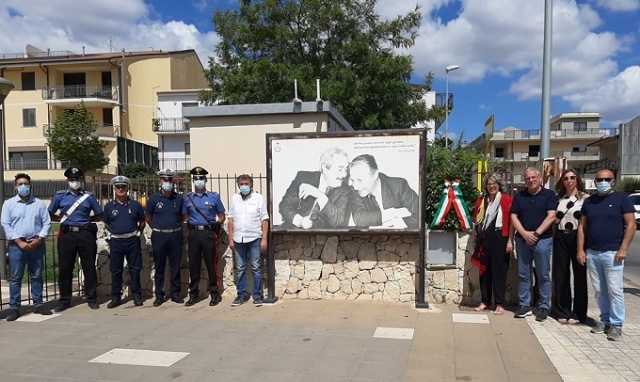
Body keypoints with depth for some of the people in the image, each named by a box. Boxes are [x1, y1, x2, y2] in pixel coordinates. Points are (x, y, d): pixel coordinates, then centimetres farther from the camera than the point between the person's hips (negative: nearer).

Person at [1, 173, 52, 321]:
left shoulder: (39, 203, 8)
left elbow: (47, 223, 5)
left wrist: (39, 239, -10)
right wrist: (19, 242, -11)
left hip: (37, 244, 2)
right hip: (17, 244, -1)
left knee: (37, 276, 8)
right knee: (15, 277, 1)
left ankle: (38, 305, 16)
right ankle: (14, 308, 7)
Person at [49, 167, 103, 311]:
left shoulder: (89, 196, 7)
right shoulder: (60, 196, 8)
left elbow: (99, 216, 12)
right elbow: (50, 214, 14)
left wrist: (86, 218, 2)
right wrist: (62, 219, 2)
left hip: (86, 235, 0)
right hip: (67, 235, 1)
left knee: (89, 268, 4)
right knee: (65, 268, 5)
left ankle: (92, 298, 13)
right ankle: (64, 300, 15)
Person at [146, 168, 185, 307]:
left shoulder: (179, 199, -1)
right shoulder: (154, 198, -3)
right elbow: (148, 218, 8)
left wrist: (175, 228, 9)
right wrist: (158, 230, 10)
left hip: (175, 236, 1)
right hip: (159, 236, -1)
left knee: (175, 266, 7)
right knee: (159, 267, 6)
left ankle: (175, 293, 17)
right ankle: (159, 295, 15)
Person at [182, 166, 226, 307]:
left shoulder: (214, 197, 5)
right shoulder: (188, 198, 10)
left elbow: (222, 216, 8)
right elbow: (185, 217, 16)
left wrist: (216, 225, -6)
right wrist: (191, 224, 0)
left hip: (209, 233, -2)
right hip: (193, 234, 2)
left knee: (211, 264, 1)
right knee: (193, 265, 6)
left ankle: (215, 293, 11)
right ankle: (193, 294, 17)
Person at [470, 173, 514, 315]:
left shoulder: (507, 200, -4)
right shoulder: (481, 200, 11)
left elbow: (511, 221, -7)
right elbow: (476, 220, 14)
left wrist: (510, 241, -11)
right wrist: (475, 238, 11)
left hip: (500, 238, -5)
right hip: (484, 239, 5)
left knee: (499, 271, 1)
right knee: (484, 270, 9)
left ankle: (500, 304, 8)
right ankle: (485, 301, 19)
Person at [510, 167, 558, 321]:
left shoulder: (549, 194, 1)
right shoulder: (519, 196, 10)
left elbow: (551, 216, -8)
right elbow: (513, 217, 4)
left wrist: (536, 234, -14)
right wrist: (524, 234, -10)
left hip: (543, 239, -3)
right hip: (522, 239, 3)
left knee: (543, 275, 2)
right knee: (523, 274, 6)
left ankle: (544, 307, 11)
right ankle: (525, 305, 15)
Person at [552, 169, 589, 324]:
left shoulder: (585, 197, -1)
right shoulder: (558, 198, 10)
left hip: (577, 237, -3)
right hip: (560, 238, 3)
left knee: (579, 275, 5)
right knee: (560, 275, 6)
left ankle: (578, 313, 14)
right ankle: (562, 312, 17)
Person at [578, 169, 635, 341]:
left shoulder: (622, 199, -1)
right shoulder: (589, 201, 11)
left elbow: (631, 225, -5)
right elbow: (582, 227, 12)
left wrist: (623, 249, -12)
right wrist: (581, 249, 4)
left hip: (612, 252, -4)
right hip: (592, 253, 4)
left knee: (615, 290, -1)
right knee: (599, 290, 10)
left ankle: (616, 325, 7)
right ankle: (605, 320, 19)